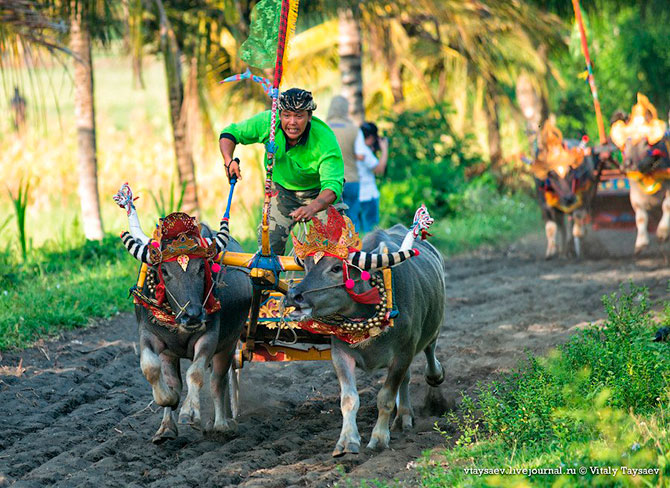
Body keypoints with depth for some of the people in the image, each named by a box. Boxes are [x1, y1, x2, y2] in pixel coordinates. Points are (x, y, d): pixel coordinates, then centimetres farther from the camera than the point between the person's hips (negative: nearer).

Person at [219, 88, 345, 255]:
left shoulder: (325, 140, -33)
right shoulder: (268, 122, -24)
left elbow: (332, 185, -42)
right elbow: (230, 133, -10)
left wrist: (311, 208, -61)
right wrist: (229, 161, -30)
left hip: (318, 193, -2)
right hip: (282, 189, 2)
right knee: (269, 243, -10)